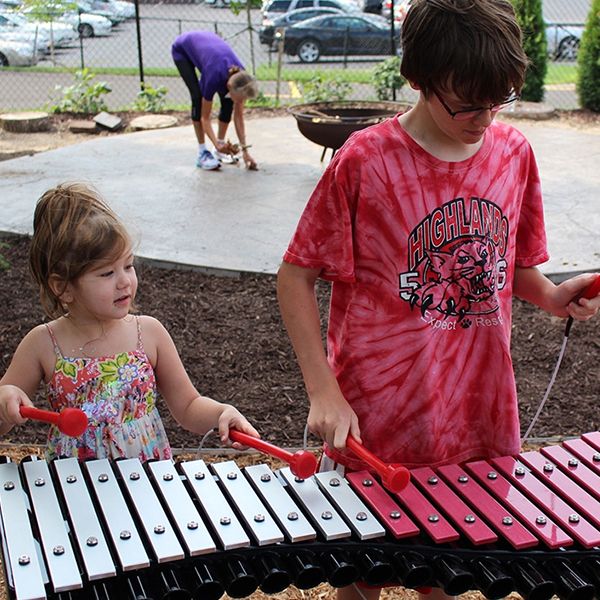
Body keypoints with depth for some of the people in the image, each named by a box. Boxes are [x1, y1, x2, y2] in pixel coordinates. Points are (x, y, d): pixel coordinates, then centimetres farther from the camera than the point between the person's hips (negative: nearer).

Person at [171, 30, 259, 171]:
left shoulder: (240, 78, -26)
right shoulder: (214, 76, -38)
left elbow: (238, 117, -13)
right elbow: (205, 118, -25)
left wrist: (245, 150, -16)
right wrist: (216, 145, -36)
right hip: (182, 49, -5)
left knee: (227, 100, -9)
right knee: (198, 97, -21)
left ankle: (222, 149, 4)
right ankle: (202, 152, -10)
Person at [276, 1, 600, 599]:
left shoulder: (514, 152, 0)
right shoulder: (365, 161, -13)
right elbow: (295, 276, -8)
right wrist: (324, 393, -14)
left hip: (479, 417, 4)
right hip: (377, 426, -4)